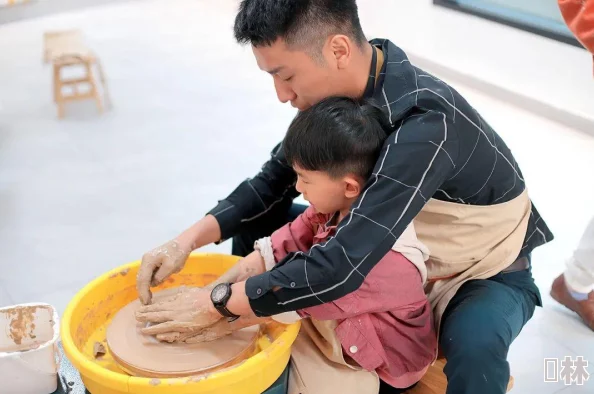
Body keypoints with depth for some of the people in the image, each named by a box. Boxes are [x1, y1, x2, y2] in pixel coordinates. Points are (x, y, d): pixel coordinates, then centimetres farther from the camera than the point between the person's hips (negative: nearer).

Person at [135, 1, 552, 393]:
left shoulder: (425, 124, -37)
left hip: (485, 272, -6)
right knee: (256, 226, -1)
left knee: (474, 346, -40)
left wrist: (216, 304, -31)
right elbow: (276, 180, -4)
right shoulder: (342, 88, -14)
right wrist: (190, 239, -17)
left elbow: (343, 266, -41)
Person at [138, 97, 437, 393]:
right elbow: (280, 247, -11)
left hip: (385, 361, -7)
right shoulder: (338, 204, -10)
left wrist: (223, 322, -27)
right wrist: (214, 291, -19)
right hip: (338, 322, 7)